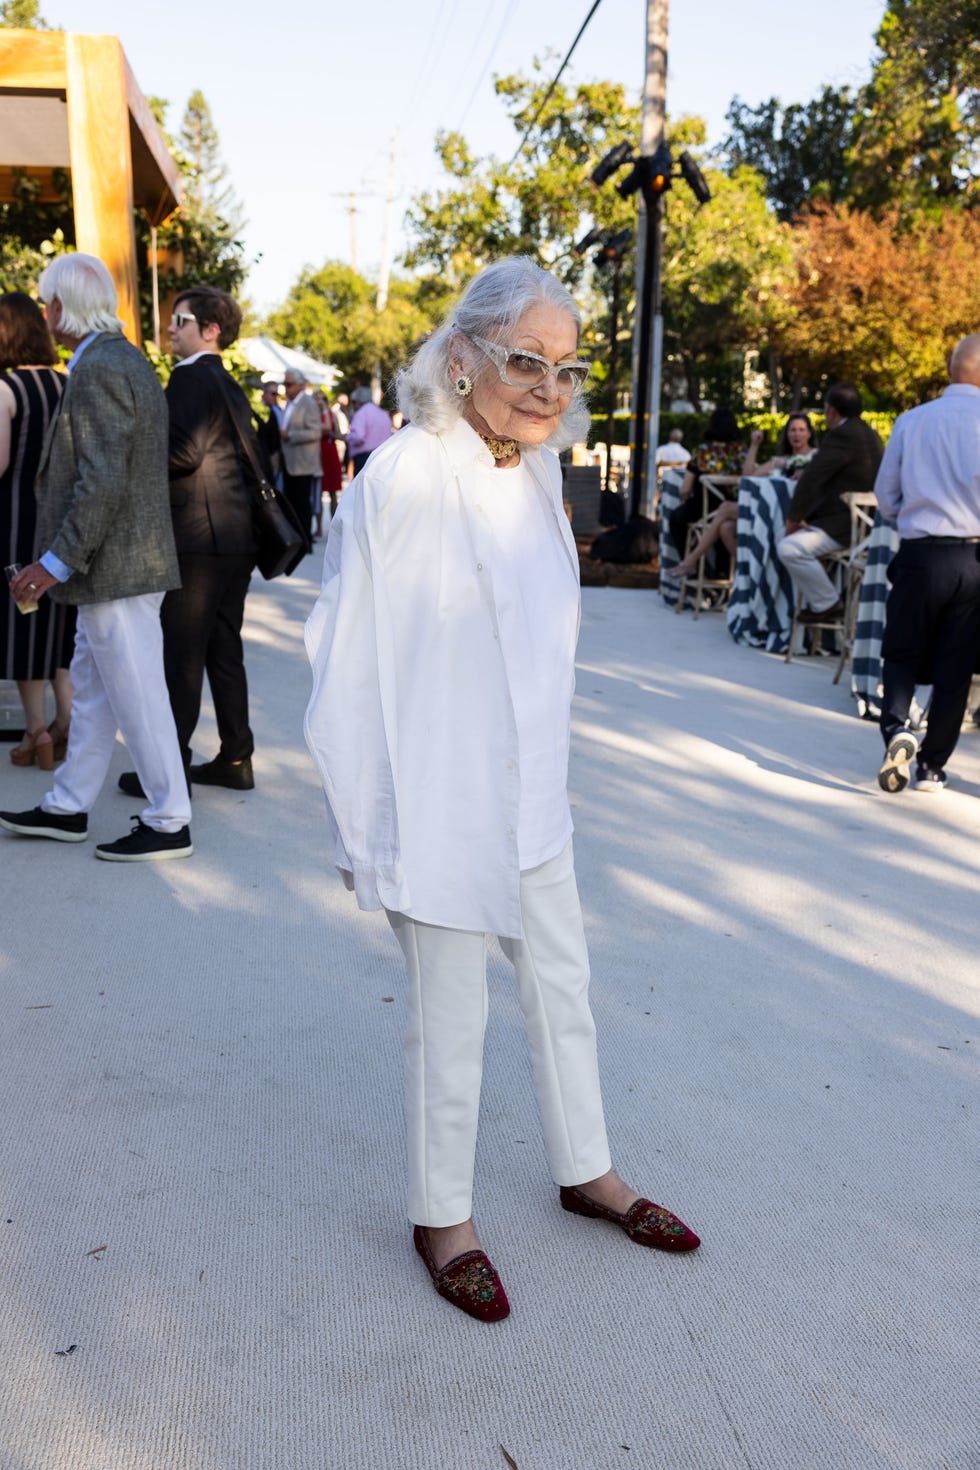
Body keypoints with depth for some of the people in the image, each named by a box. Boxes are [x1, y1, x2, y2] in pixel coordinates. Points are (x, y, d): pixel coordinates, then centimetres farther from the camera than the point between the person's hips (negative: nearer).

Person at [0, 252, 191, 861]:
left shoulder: (98, 369, -17)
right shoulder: (129, 359, 14)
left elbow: (102, 481, -25)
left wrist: (58, 561, -21)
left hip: (117, 564, -10)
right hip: (120, 561, 10)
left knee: (138, 697, -1)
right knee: (91, 691, 17)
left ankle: (169, 823, 10)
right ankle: (68, 808, 29)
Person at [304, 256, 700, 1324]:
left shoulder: (536, 472, 4)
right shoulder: (405, 477, -18)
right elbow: (347, 662, -15)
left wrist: (545, 775, 18)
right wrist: (358, 826, -11)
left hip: (531, 794, 7)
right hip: (436, 806, -7)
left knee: (562, 987, 20)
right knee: (448, 1020, 9)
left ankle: (585, 1173, 43)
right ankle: (442, 1217, 33)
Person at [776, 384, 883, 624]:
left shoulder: (843, 435, -18)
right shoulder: (868, 432, 16)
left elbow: (812, 477, -22)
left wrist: (793, 518, -14)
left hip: (846, 524, -11)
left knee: (790, 548, -25)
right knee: (788, 539, 21)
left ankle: (828, 605, -12)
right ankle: (814, 603, 19)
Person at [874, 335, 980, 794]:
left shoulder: (911, 420, 1)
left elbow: (885, 497, 6)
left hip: (920, 555, 1)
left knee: (901, 655, 13)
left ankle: (896, 727, -13)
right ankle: (932, 767, 15)